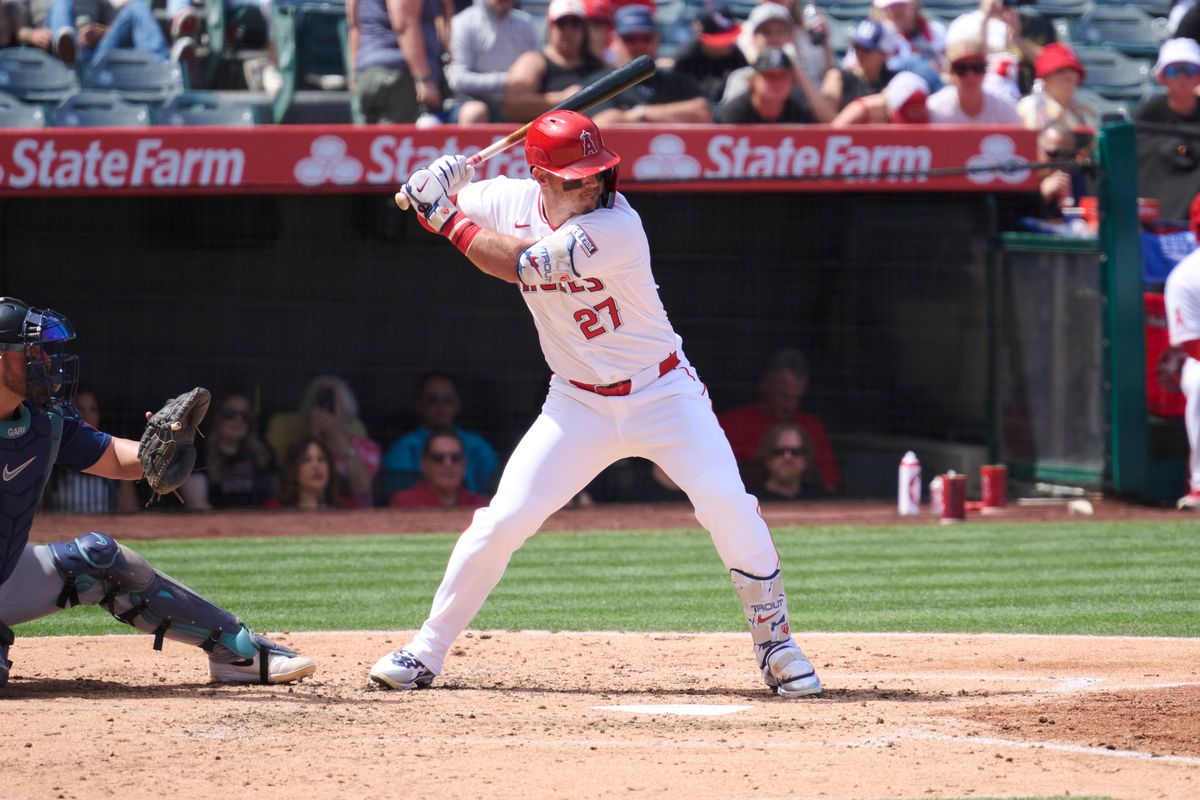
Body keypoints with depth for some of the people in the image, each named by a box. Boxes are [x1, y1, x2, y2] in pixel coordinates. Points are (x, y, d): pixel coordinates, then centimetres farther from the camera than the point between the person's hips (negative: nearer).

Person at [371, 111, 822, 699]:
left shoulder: (616, 228, -25)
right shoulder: (512, 200, -6)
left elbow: (518, 264, -28)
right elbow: (432, 211, 9)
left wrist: (446, 216, -20)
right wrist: (434, 186, -15)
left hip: (662, 393, -4)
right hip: (578, 403, 4)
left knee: (728, 506, -18)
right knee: (502, 520, -5)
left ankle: (774, 641, 0)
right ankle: (427, 651, 8)